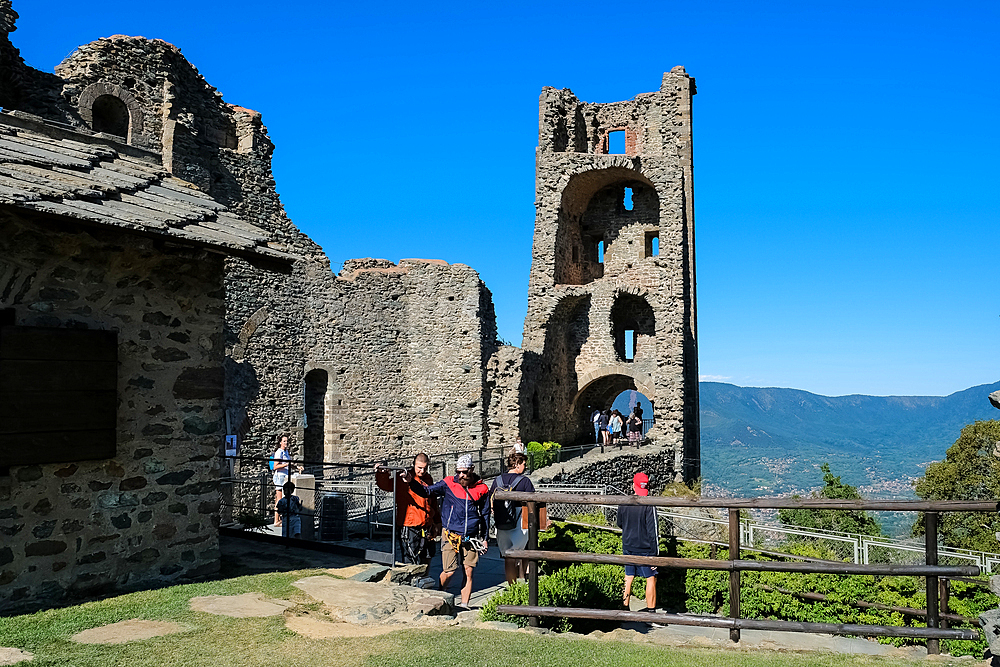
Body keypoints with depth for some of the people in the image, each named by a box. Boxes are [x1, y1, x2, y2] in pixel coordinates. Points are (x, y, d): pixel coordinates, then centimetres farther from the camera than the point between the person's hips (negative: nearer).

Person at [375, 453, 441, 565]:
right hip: (409, 529, -6)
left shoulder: (428, 479, 12)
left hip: (427, 529, 6)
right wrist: (380, 473, -43)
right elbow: (386, 484, -22)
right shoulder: (403, 477, -7)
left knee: (426, 559, 14)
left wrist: (437, 522, 26)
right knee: (411, 563, -6)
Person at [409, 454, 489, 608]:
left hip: (471, 537, 2)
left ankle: (464, 606, 14)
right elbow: (427, 492, -2)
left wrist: (484, 538, 12)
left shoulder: (481, 489, 3)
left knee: (468, 572, 2)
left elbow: (485, 514, 12)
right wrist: (411, 482, -18)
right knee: (449, 572, -5)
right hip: (451, 536, -2)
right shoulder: (448, 484, -2)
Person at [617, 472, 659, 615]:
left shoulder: (623, 504, 0)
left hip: (627, 547, 5)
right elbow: (652, 530, -15)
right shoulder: (648, 505, -16)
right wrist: (655, 552, -11)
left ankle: (624, 607, 19)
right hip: (645, 548, -5)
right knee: (651, 578, 6)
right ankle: (650, 609, 9)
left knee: (629, 576, 15)